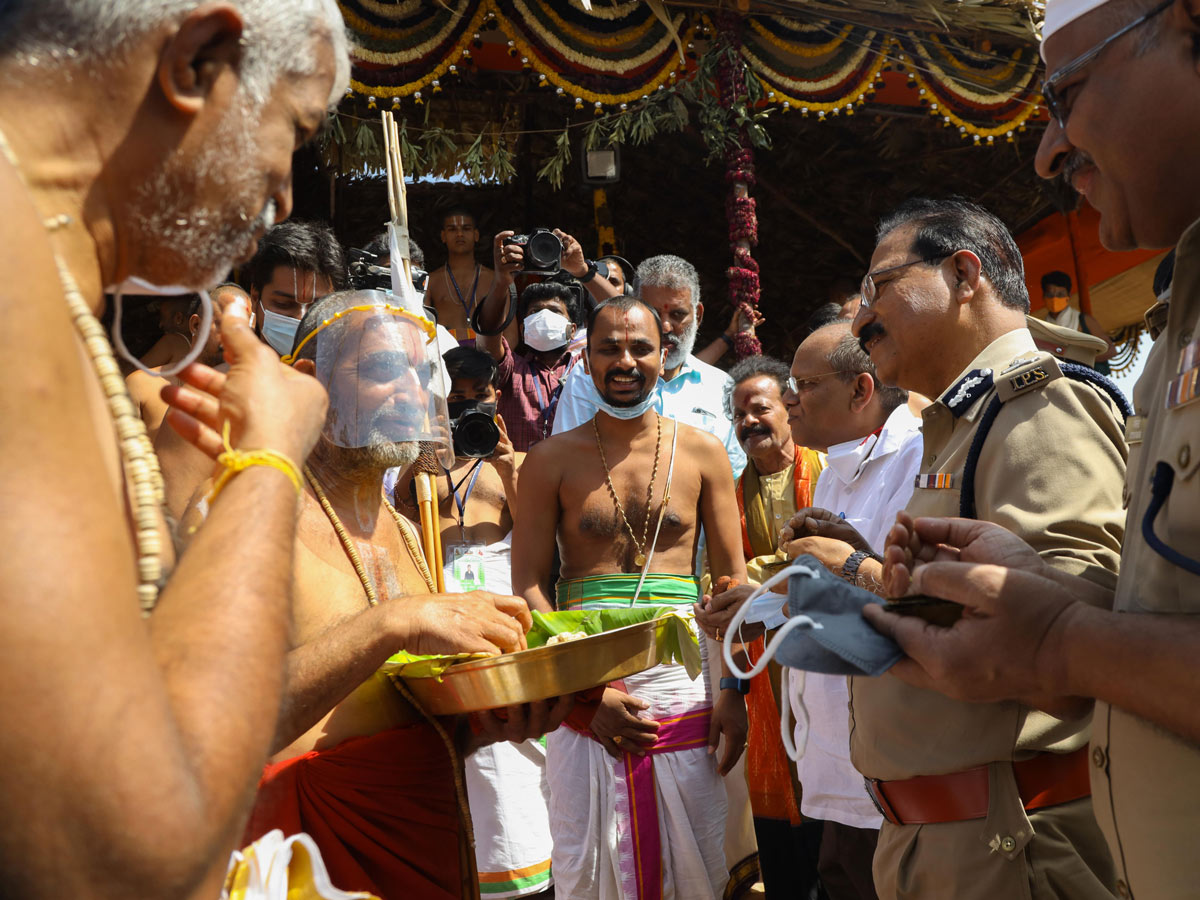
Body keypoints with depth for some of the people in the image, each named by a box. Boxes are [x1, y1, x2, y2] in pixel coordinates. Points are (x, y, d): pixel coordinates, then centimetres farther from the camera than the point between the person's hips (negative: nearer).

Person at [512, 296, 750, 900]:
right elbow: (529, 584, -1)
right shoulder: (551, 460, 3)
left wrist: (734, 687, -2)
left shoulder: (701, 452, 6)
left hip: (684, 679, 1)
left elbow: (732, 577, 8)